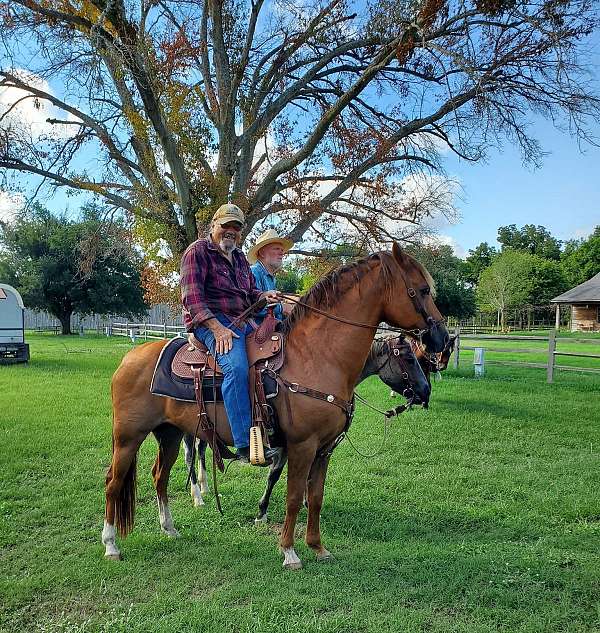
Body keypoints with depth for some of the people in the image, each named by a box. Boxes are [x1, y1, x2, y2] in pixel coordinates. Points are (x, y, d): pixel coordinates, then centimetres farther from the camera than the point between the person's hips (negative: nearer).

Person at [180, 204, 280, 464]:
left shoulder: (239, 257, 23)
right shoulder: (198, 251, -2)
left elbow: (250, 292, 29)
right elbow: (192, 296, -12)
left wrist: (264, 295, 4)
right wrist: (217, 328, -23)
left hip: (243, 321, 9)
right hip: (208, 321, -9)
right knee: (236, 367, -33)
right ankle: (245, 445, -33)